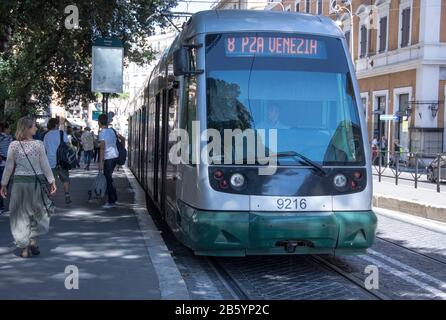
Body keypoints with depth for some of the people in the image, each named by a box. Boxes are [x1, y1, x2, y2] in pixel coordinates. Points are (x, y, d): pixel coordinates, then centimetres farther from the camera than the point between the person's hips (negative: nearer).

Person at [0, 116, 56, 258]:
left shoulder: (13, 145, -3)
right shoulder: (38, 144, -7)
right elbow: (45, 165, -4)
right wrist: (52, 181, 5)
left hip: (19, 182, 1)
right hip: (36, 181, -1)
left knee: (21, 215, 9)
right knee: (37, 212, 19)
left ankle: (25, 248, 11)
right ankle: (33, 241, 14)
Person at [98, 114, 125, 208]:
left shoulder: (102, 133, -14)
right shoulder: (112, 130, 8)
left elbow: (102, 148, -19)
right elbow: (123, 139, 16)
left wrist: (101, 162, -18)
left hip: (108, 158, -7)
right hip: (115, 155, 7)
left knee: (108, 179, -1)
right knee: (108, 177, 21)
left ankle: (111, 202, 2)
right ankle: (114, 197, 23)